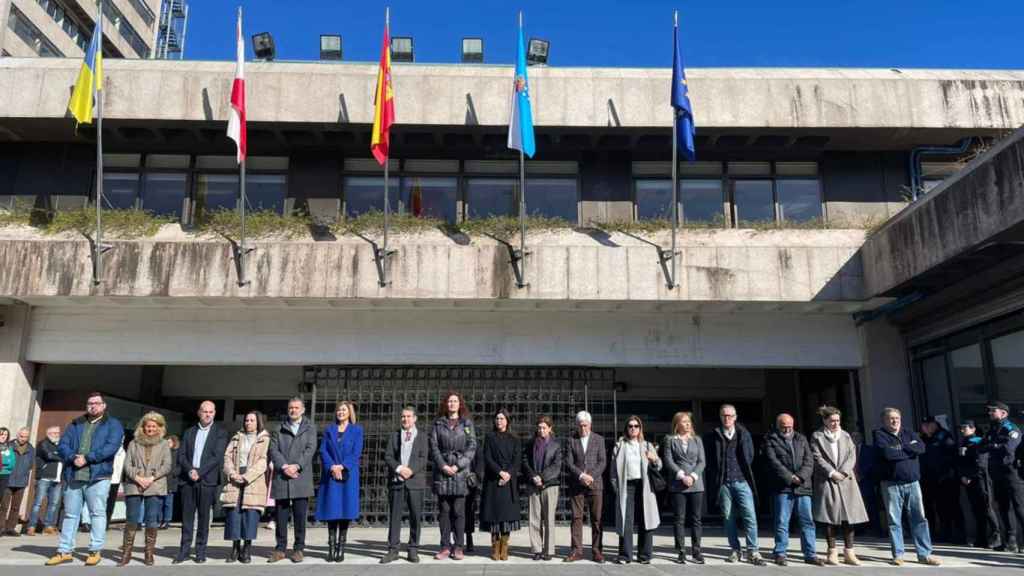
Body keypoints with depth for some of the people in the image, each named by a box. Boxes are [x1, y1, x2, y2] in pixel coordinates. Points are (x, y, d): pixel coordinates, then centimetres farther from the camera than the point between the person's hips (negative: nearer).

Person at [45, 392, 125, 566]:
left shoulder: (113, 424, 6)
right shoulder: (75, 424, 19)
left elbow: (112, 446, -9)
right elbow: (62, 445, 8)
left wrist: (87, 458, -17)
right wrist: (73, 457, -13)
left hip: (98, 476, -4)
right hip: (72, 476, 4)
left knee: (97, 513, -3)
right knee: (70, 514, 9)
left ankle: (95, 551, 2)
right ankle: (64, 551, 15)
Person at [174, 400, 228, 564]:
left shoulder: (220, 433, 4)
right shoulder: (189, 432, 15)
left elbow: (217, 457, -6)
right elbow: (181, 455, 7)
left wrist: (199, 472, -13)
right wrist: (190, 470, -10)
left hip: (207, 480, -3)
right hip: (187, 480, 3)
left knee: (203, 517, 0)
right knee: (187, 516, 4)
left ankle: (201, 552, 7)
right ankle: (184, 550, 11)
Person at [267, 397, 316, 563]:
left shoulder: (309, 428, 10)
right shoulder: (280, 428, 14)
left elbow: (310, 449, -1)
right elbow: (273, 449, 3)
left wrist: (297, 465, -14)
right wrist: (284, 466, -12)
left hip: (301, 477, -1)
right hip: (281, 478, 1)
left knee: (300, 516, 0)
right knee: (281, 516, 4)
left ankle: (298, 548, 9)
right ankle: (280, 548, 13)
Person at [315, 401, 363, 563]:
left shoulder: (357, 430, 8)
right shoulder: (329, 430, 13)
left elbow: (356, 453, -2)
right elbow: (323, 451, 3)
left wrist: (342, 466, -14)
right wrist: (332, 467, -12)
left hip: (348, 475, -1)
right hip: (330, 475, 2)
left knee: (345, 511, -2)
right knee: (331, 512, -1)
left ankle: (341, 548, 3)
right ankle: (331, 548, 5)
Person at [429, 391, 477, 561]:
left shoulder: (467, 423, 7)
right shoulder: (438, 423, 10)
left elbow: (472, 447, 1)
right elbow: (433, 446, 4)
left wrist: (458, 465, -9)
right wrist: (443, 465, -9)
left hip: (461, 470, -1)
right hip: (442, 470, 1)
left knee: (459, 511, -2)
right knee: (444, 511, 4)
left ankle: (458, 547, 4)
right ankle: (445, 546, 10)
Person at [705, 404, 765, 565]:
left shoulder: (743, 433, 8)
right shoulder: (713, 436, 5)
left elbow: (749, 457, 10)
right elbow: (710, 460, 6)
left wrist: (743, 472, 6)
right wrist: (715, 480, 0)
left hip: (742, 481, 0)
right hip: (723, 483, 0)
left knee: (750, 515, -7)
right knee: (728, 518, 5)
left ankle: (752, 552, -1)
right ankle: (735, 550, 16)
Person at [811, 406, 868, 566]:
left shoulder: (846, 436, 15)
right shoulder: (817, 436, 4)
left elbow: (852, 455, 6)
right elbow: (818, 458, -4)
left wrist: (844, 472, -9)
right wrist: (832, 472, -14)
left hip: (846, 479, 3)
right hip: (827, 480, -3)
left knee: (849, 515, -1)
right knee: (830, 516, -3)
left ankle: (849, 552, 3)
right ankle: (832, 552, 2)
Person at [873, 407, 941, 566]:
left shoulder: (909, 433, 13)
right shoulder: (880, 434, 0)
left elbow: (921, 447, -5)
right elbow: (887, 453, -17)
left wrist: (901, 447, -12)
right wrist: (909, 450, -5)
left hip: (912, 482, 3)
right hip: (891, 484, -3)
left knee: (920, 518, 3)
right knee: (894, 520, 1)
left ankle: (924, 554, 10)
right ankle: (898, 555, 9)